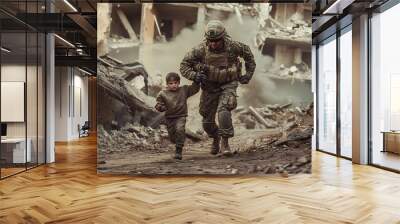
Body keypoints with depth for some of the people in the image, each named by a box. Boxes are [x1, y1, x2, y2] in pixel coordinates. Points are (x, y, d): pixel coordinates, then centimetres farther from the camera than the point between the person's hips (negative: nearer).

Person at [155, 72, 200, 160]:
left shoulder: (184, 90, 1)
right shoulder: (163, 93, -5)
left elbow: (194, 89, 8)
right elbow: (158, 104, -3)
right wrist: (161, 107, -24)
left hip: (181, 116, -1)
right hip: (169, 117, 1)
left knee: (180, 129, -29)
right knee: (172, 138, 9)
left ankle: (178, 151, -17)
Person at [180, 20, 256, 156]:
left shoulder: (232, 46, -18)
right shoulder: (201, 50, -19)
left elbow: (247, 52, 4)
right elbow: (184, 65, -9)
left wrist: (249, 72, 2)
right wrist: (194, 75, -26)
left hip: (228, 85, -2)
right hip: (209, 86, 2)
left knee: (223, 110, -28)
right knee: (207, 121, 7)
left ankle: (225, 142, -12)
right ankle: (215, 138, 39)